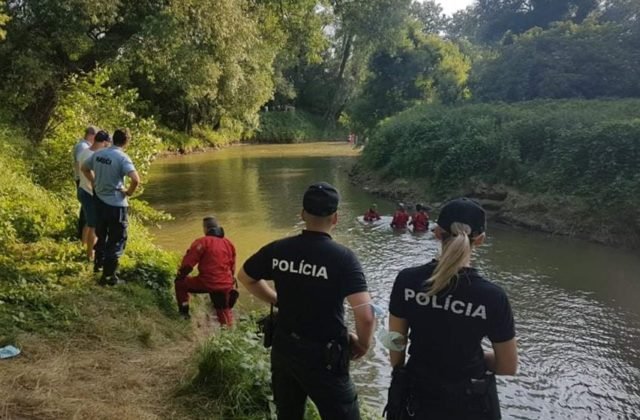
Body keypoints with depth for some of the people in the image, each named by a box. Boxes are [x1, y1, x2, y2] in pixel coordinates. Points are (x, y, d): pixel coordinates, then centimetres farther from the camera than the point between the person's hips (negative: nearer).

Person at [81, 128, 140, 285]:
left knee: (102, 234, 26)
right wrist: (129, 192, -12)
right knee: (117, 240, 5)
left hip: (100, 201, 7)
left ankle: (98, 263, 43)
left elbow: (84, 168, 19)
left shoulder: (98, 154, 2)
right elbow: (136, 179, -30)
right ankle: (108, 276, 7)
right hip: (116, 205, -7)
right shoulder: (122, 157, -19)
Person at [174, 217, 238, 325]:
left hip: (207, 283, -6)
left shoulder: (202, 242, -7)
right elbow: (232, 266, 20)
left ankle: (184, 313, 15)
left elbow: (188, 263, -8)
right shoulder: (229, 243, 12)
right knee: (223, 309, 28)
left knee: (180, 283, 15)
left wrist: (180, 276, 9)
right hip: (226, 285, 6)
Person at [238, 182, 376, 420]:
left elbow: (245, 277, 13)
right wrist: (363, 344, -6)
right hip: (323, 356, -5)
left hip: (283, 348, 5)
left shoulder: (278, 249, -5)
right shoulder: (342, 257, -18)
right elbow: (366, 316, -26)